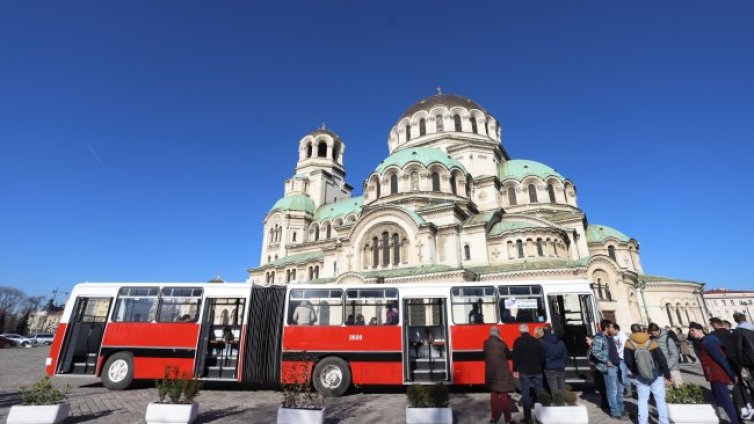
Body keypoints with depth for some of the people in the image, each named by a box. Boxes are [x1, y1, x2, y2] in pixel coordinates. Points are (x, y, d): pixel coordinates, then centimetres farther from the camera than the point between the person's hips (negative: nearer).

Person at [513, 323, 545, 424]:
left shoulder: (518, 341, -5)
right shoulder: (536, 341, 4)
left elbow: (515, 357, -7)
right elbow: (542, 356, 5)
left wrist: (515, 370, 1)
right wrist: (542, 369, 15)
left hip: (524, 371, -3)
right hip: (537, 371, 3)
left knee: (526, 394, 3)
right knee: (539, 393, 11)